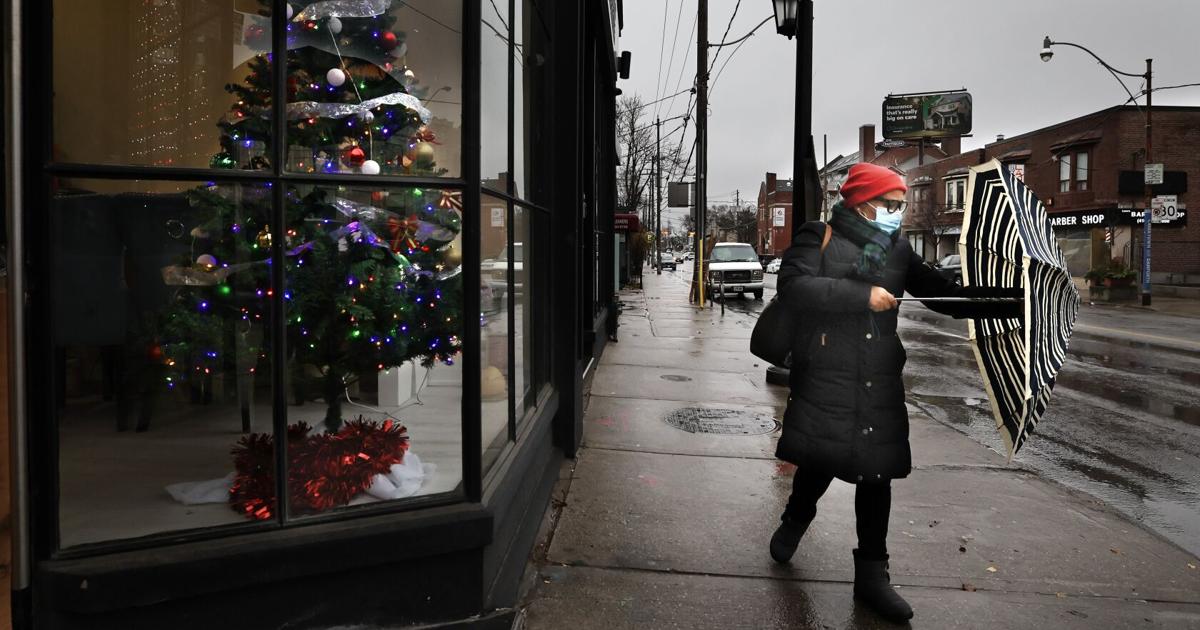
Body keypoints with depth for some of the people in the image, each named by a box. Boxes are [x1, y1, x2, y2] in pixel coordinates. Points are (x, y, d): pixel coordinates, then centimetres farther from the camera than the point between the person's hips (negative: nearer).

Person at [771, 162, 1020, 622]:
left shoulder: (898, 250, 13)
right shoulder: (820, 237, -3)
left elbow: (946, 295, 15)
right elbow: (794, 286, -19)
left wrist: (1017, 306, 7)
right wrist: (862, 295, -22)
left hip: (880, 384, 5)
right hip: (825, 378, -4)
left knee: (876, 474, 6)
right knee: (819, 463, 6)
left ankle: (872, 575, 19)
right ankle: (795, 522, 40)